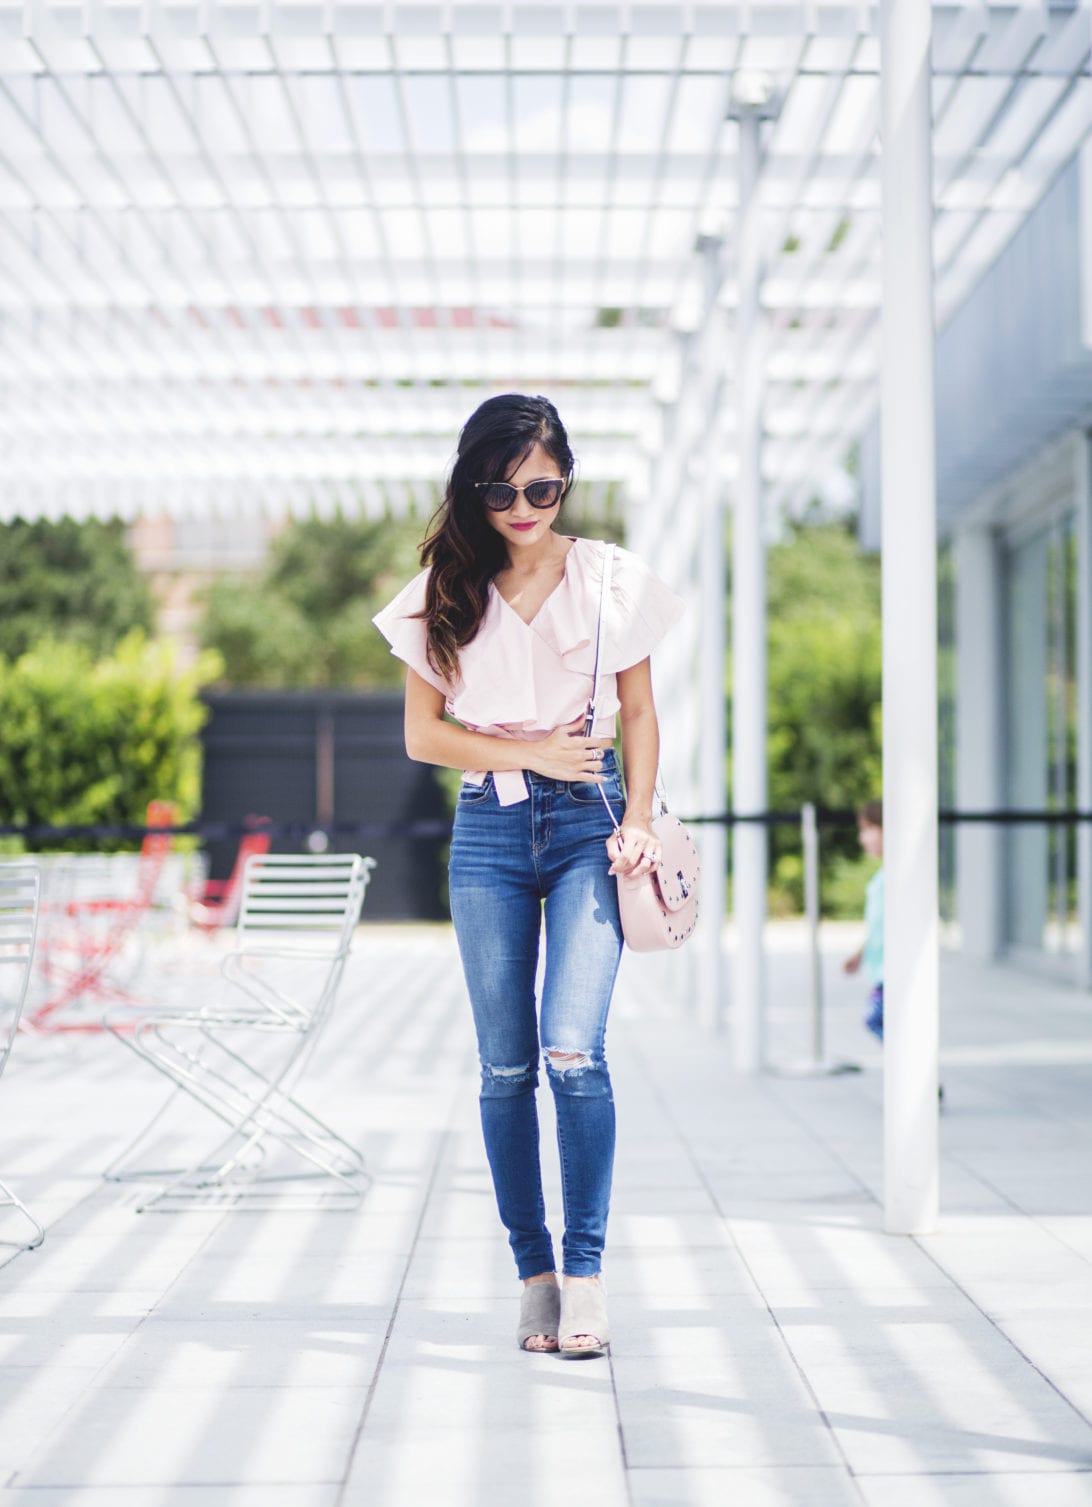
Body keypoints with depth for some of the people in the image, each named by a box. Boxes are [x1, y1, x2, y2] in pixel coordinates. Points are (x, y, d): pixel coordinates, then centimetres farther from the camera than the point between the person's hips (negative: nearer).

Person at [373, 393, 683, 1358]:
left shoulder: (612, 579, 2)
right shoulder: (445, 592, 4)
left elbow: (640, 715, 9)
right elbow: (422, 735, 4)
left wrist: (639, 819, -4)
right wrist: (530, 752, -7)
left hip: (588, 821, -1)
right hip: (488, 830, 2)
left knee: (573, 1050, -15)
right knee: (505, 1066, 2)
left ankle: (585, 1270, -5)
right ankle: (533, 1272, 12)